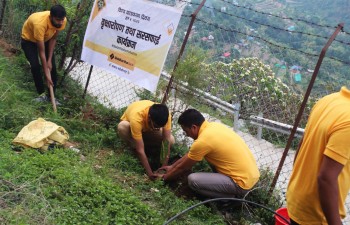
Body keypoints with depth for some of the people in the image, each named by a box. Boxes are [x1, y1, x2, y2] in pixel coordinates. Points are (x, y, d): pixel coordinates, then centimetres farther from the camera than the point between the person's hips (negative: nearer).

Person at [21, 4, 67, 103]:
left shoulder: (62, 21, -30)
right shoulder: (40, 23, -44)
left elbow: (53, 39, -13)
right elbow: (41, 52, -38)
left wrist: (49, 60, -15)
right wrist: (46, 73, -34)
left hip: (46, 38, 5)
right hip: (29, 39, -4)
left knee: (52, 66, -5)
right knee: (35, 66, -18)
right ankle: (42, 94, -3)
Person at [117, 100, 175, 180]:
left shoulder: (165, 115, -35)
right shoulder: (136, 118, -45)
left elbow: (167, 141, -30)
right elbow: (140, 150, -40)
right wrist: (149, 173, -38)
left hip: (148, 128, 3)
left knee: (171, 140, -22)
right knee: (122, 127, -39)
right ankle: (134, 146, -9)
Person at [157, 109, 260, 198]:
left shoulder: (203, 141, -19)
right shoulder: (213, 126, 6)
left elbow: (183, 167, -3)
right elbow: (190, 154, 22)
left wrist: (164, 177, 14)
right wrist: (172, 167, 29)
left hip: (243, 183, -9)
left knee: (193, 180, -13)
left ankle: (232, 196, -2)